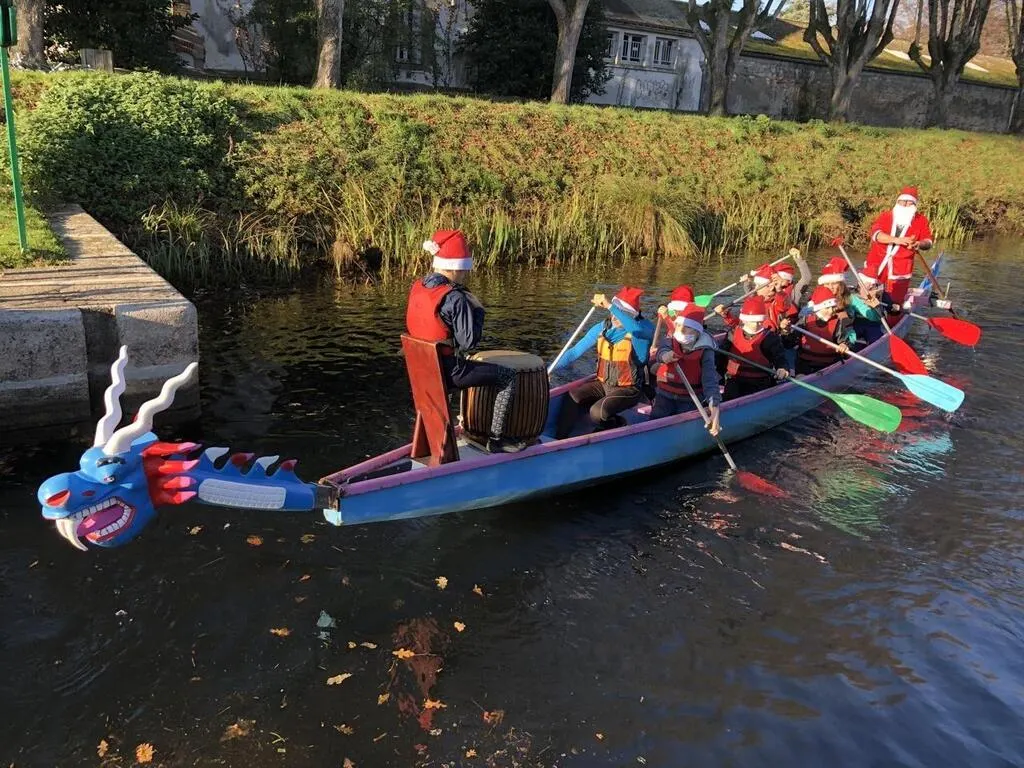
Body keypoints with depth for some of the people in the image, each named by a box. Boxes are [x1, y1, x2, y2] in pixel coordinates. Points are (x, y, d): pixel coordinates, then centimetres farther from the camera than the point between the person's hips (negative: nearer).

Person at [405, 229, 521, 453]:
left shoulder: (416, 288, 3)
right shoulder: (454, 298, -20)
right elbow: (469, 342, -21)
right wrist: (477, 311, -6)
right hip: (447, 371, -8)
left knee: (465, 363, 39)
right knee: (508, 376, 2)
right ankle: (496, 439, 3)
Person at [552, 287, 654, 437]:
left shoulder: (644, 327, -16)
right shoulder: (602, 328, -1)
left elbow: (636, 328, -43)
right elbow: (575, 351, 1)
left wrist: (609, 305, -44)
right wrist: (552, 369, -12)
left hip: (628, 389, -5)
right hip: (603, 384, 5)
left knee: (597, 413, -27)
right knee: (571, 397, -16)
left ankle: (618, 425, 5)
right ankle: (558, 440, -5)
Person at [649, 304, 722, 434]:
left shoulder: (704, 350, -12)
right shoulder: (671, 339, -2)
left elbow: (710, 379, -24)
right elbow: (662, 350, -26)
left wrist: (714, 407, -39)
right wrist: (664, 356, -53)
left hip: (690, 400, -2)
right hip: (665, 395, 2)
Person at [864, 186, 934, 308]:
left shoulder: (921, 221, 4)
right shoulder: (885, 216, 1)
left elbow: (928, 242, -4)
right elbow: (876, 234, -16)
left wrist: (919, 244, -29)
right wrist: (897, 240, -32)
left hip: (900, 270, 0)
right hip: (876, 266, 0)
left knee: (895, 302, 5)